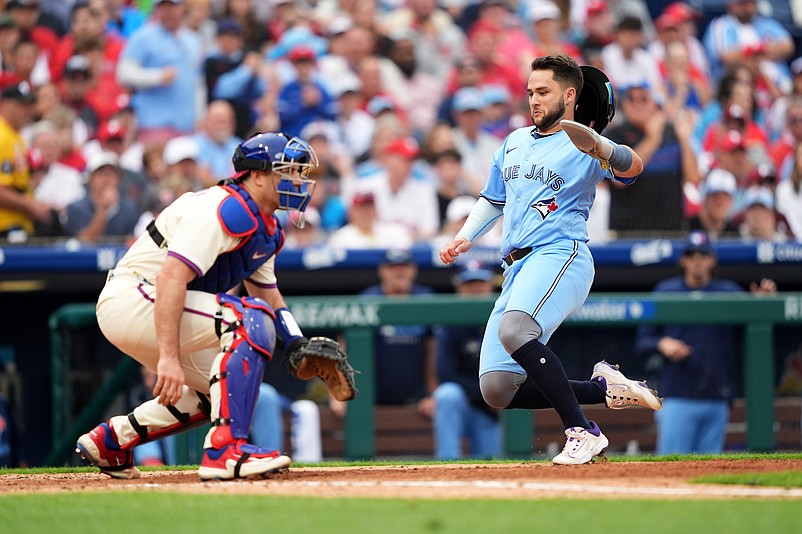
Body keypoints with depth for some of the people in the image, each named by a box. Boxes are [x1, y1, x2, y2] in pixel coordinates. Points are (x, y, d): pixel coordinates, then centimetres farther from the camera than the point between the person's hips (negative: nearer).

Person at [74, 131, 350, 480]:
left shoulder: (267, 229, 12)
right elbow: (171, 277, -30)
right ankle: (226, 449, -28)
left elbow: (268, 293, 22)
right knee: (252, 319, -25)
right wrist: (169, 357, -36)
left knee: (222, 390, 22)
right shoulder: (225, 210, -21)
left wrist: (297, 344, 3)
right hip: (130, 300, -11)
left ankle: (110, 439, 26)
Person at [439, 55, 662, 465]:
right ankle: (604, 388, 9)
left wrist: (601, 147, -43)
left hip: (561, 255, -8)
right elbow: (493, 199, 33)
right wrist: (465, 237, 14)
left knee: (514, 329, -37)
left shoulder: (581, 147, 0)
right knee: (498, 389, -4)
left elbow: (632, 167, -20)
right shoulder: (515, 143, 23)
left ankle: (582, 433, -32)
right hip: (517, 269, 8)